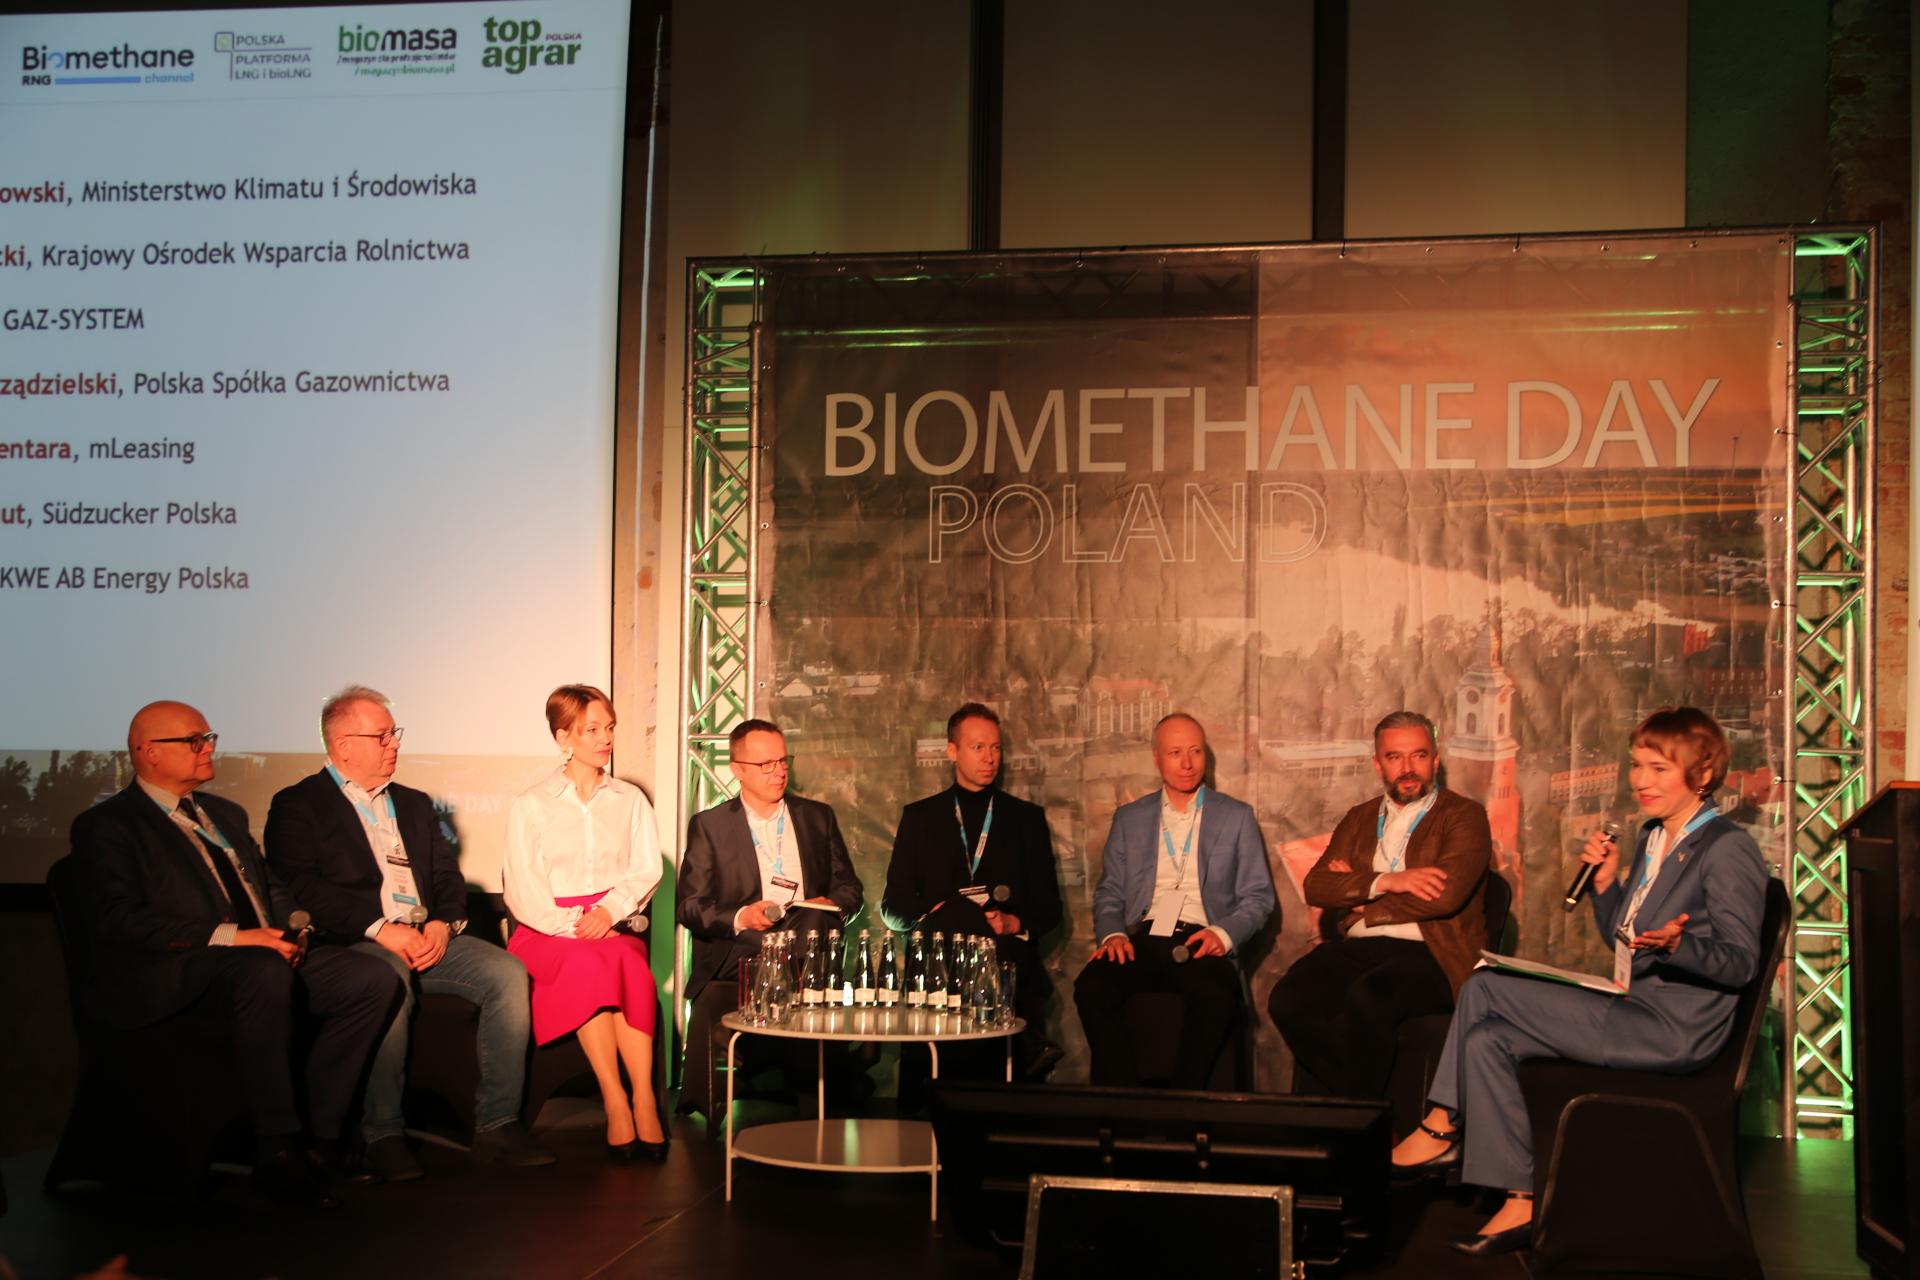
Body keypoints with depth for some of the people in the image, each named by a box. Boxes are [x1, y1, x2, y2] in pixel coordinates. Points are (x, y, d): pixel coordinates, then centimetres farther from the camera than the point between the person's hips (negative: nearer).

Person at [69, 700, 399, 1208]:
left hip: (262, 954, 8)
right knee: (264, 970, -39)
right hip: (170, 975, -8)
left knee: (374, 980, -15)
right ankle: (277, 1152, -31)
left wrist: (292, 929, 1)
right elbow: (118, 918, -14)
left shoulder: (226, 814, 26)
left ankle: (322, 1131, -9)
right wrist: (230, 936, -21)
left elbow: (272, 888, 27)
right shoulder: (106, 827, 1)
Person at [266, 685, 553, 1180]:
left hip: (429, 938, 6)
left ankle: (497, 1124, -17)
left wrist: (443, 923, -4)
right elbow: (301, 888, -8)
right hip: (355, 942, -5)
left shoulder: (414, 804, 26)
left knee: (507, 973, -20)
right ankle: (382, 1135, -26)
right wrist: (379, 928, -17)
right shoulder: (297, 805, 6)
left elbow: (448, 876, 19)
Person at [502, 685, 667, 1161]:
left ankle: (642, 1098, -34)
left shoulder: (630, 800, 18)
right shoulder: (530, 805, 10)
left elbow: (646, 869, 5)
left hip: (616, 926, 2)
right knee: (591, 964, -35)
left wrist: (609, 912, -14)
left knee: (628, 964, -33)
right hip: (549, 930, -1)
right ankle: (618, 1100, -34)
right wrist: (572, 925, -16)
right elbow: (523, 889, 0)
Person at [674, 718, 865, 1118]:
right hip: (736, 961, -2)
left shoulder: (818, 817, 18)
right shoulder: (709, 826, 10)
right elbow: (689, 907, 4)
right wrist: (739, 917, -15)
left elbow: (850, 888, 20)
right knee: (709, 1011, -33)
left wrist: (833, 904, -4)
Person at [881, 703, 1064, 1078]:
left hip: (1012, 966, -1)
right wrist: (934, 914, -9)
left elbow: (1048, 905, 13)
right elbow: (893, 906, 9)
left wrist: (1015, 923, -7)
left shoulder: (1027, 817, 17)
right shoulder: (919, 817, 15)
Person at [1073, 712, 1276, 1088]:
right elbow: (1108, 892, 16)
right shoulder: (1129, 818, 19)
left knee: (1216, 994, -36)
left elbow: (1258, 897, 9)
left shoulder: (1237, 817, 13)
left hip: (1201, 943, -2)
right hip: (1143, 939, 2)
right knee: (1091, 985, -30)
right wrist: (1113, 933, -5)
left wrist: (1223, 933, -10)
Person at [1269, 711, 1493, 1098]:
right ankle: (1365, 1095, -8)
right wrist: (1385, 882, -10)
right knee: (1287, 1000, -25)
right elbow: (1315, 886, 7)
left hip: (1430, 955, -5)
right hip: (1358, 950, 5)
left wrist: (1356, 889, -2)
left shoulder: (1463, 816, 6)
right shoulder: (1360, 819, 21)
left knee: (1366, 998, -36)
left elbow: (1446, 894, -11)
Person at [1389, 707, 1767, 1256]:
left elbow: (1742, 963, -15)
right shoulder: (1653, 836, 16)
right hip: (1637, 1014, 9)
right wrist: (1606, 882, 3)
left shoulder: (1728, 850, -11)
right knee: (1489, 1039, -6)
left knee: (1486, 992, -17)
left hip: (1674, 1030, -9)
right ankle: (1519, 1201, -3)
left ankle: (1443, 1127, -1)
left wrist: (1676, 945, -32)